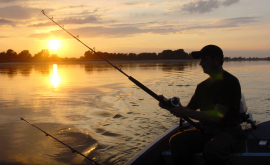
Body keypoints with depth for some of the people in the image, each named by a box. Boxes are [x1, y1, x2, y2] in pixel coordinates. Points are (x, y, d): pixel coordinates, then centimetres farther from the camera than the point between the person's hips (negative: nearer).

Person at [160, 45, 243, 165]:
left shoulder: (230, 82, -10)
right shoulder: (203, 86, 13)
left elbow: (217, 116, -20)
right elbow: (189, 109, 15)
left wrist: (185, 112, -23)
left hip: (228, 131, -6)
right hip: (207, 131, 6)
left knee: (211, 148, -37)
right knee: (176, 141, -19)